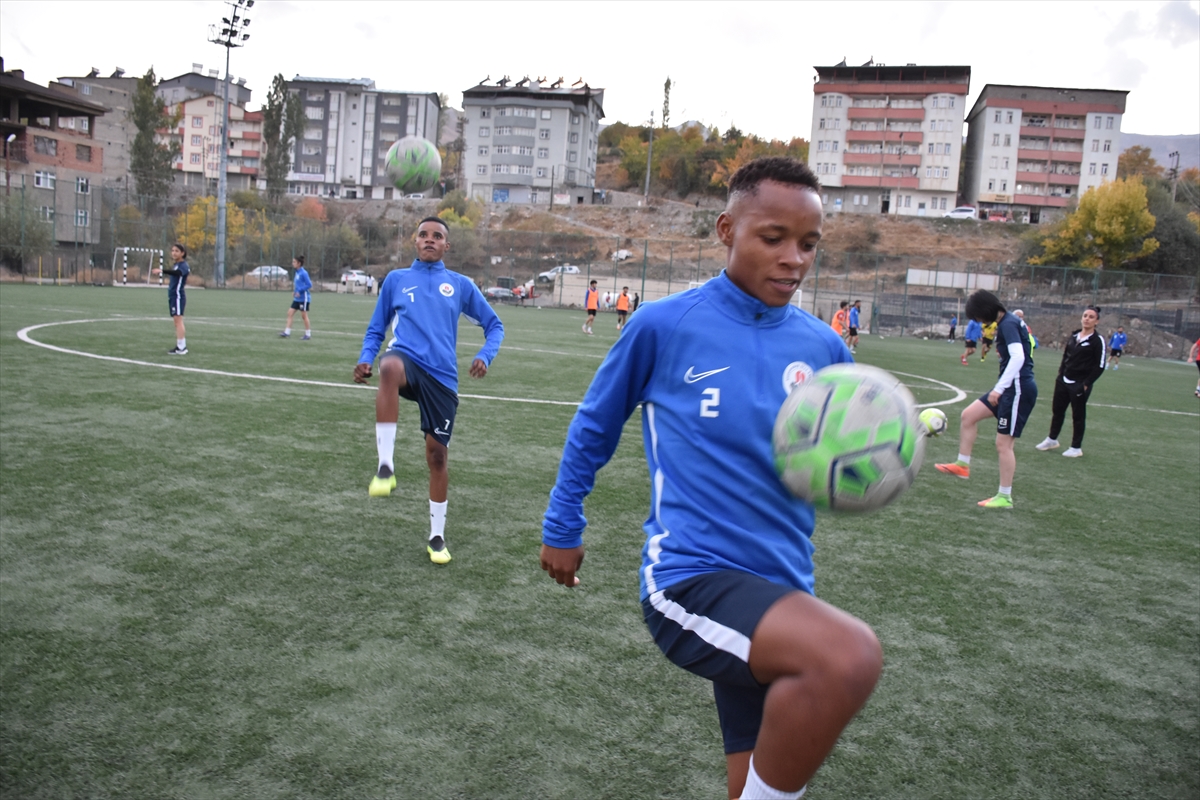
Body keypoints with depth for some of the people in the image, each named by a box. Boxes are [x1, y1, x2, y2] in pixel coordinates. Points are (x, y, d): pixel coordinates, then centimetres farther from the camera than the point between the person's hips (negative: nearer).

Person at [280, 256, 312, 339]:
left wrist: (299, 291, -19)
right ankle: (287, 332, 5)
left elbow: (309, 284, -19)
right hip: (297, 299, 9)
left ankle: (308, 334, 10)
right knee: (290, 313, 4)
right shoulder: (297, 273, 11)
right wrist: (294, 291, 8)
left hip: (304, 298, -9)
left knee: (304, 315, -1)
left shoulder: (303, 273, -15)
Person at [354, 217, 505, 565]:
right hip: (407, 360, -1)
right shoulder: (396, 279, 14)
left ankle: (437, 536, 21)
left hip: (441, 376, 1)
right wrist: (365, 358, -1)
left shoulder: (461, 284, 12)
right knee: (390, 367, -40)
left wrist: (484, 356, -3)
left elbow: (494, 325, 17)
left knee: (437, 454, 3)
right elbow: (376, 328, 19)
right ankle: (385, 466, -36)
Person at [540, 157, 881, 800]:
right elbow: (593, 427, 9)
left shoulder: (823, 348, 6)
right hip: (689, 578, -5)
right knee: (850, 656, -31)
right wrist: (562, 527, 16)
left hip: (779, 594, 6)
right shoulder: (664, 325, -5)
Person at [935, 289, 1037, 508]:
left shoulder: (1008, 324, -17)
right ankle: (963, 465, 19)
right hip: (1011, 387, 10)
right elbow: (1025, 347, 24)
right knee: (968, 415, 12)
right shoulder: (1009, 322, 12)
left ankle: (1005, 497, 6)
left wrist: (999, 388, -30)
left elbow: (1018, 357, -29)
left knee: (1003, 444, -3)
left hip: (1018, 389, -10)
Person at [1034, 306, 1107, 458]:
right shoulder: (1074, 336, 7)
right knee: (1057, 410, 14)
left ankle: (1076, 447, 16)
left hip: (1080, 385, -6)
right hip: (1064, 381, 6)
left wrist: (1086, 384, -14)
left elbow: (1100, 366, -12)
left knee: (1078, 415, 4)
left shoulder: (1097, 340, -11)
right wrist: (1061, 374, 11)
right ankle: (1052, 439, 31)